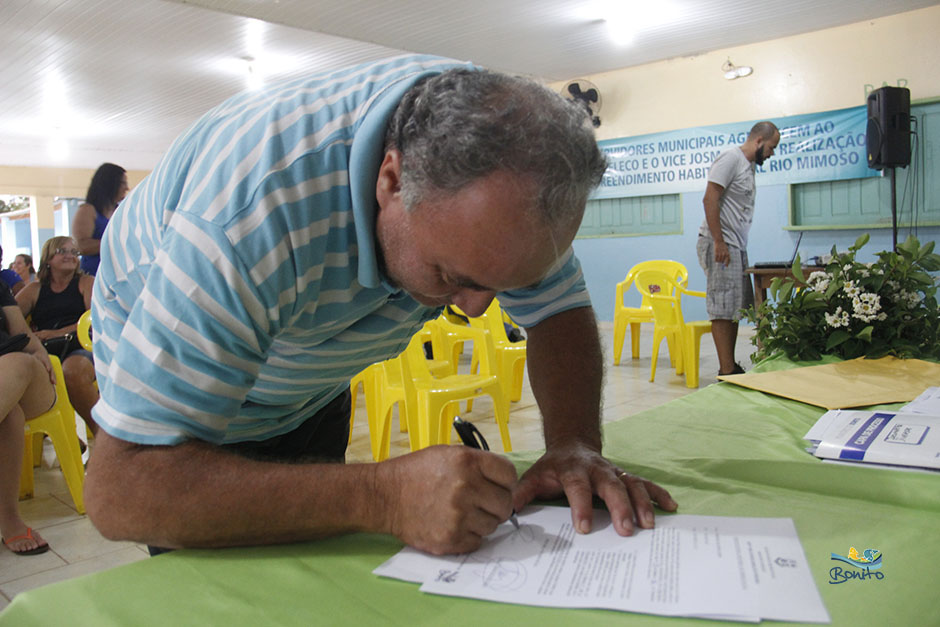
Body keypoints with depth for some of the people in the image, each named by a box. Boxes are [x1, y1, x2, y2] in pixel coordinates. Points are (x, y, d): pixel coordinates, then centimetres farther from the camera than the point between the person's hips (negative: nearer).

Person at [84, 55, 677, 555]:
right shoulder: (255, 204, -45)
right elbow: (119, 490, -45)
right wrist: (383, 497, -53)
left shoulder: (495, 135, -27)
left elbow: (560, 311, -15)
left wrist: (576, 444, -33)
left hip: (312, 381, 5)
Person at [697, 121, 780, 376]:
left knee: (734, 309, 10)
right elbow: (710, 199, -17)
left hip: (736, 247, 10)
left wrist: (736, 246, 16)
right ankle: (727, 371, -7)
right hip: (719, 245, -10)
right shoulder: (731, 158, -9)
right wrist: (719, 242, -21)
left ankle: (731, 368, 16)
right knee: (722, 309, -9)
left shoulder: (749, 164, 20)